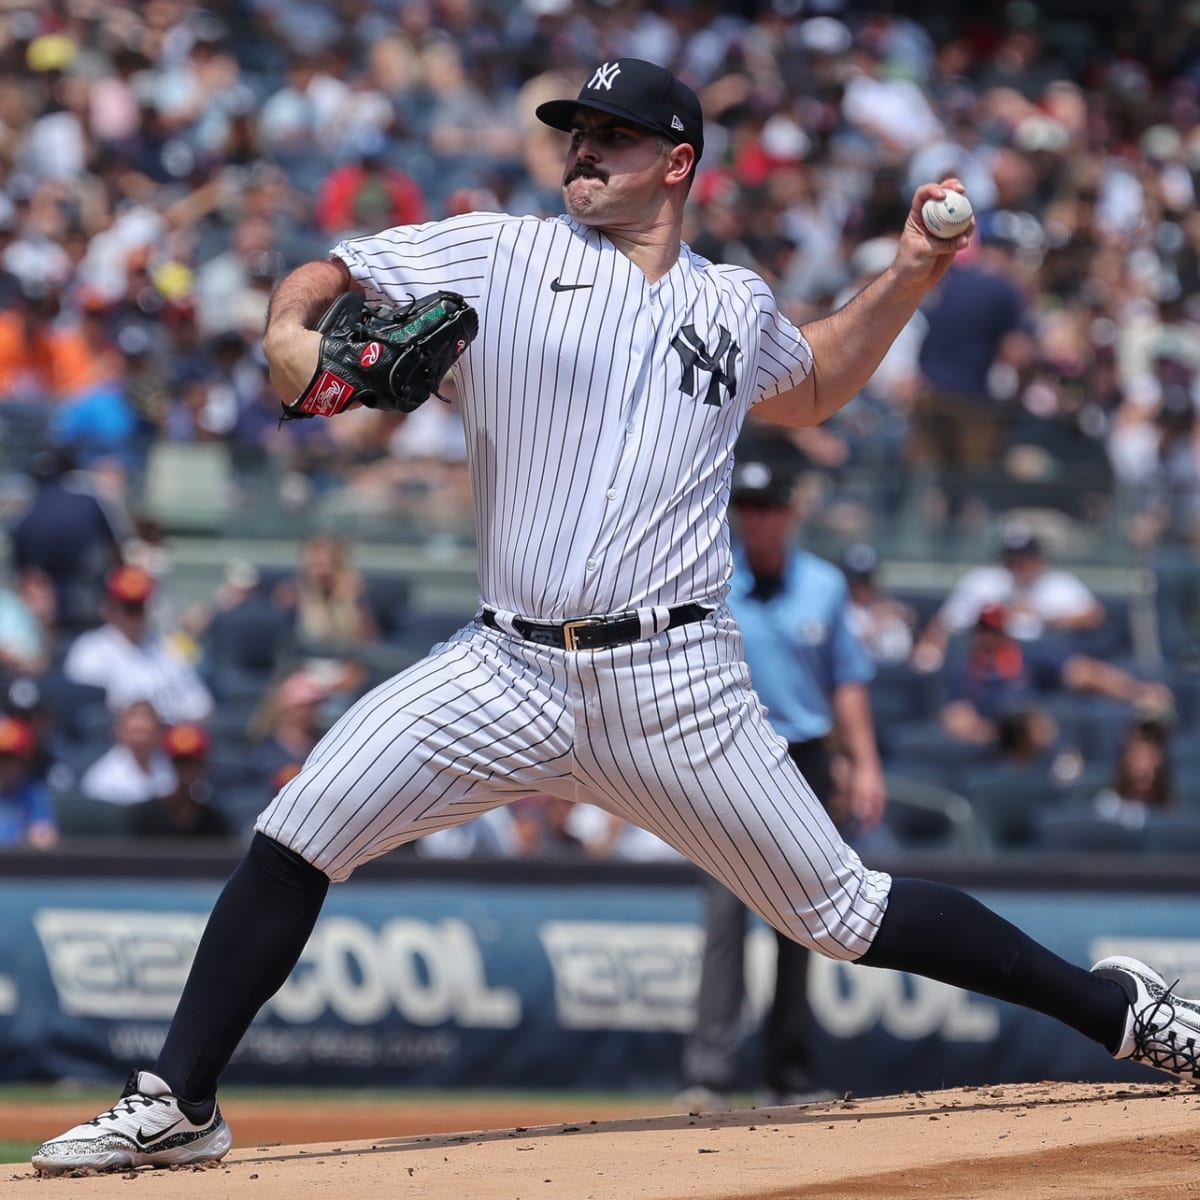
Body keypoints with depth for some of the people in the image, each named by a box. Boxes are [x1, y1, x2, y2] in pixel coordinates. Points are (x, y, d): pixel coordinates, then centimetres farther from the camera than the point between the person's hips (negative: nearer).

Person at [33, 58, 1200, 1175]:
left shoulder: (735, 307, 13)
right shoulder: (501, 255, 5)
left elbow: (808, 390, 35)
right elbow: (316, 282, 5)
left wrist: (904, 279, 22)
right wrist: (291, 335, -19)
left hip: (675, 688, 0)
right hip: (507, 670, 0)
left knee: (843, 916, 1)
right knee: (298, 829, -15)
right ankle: (175, 1105, -6)